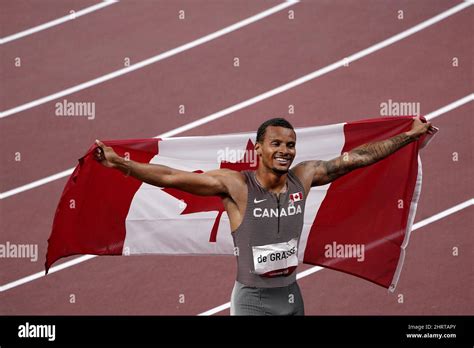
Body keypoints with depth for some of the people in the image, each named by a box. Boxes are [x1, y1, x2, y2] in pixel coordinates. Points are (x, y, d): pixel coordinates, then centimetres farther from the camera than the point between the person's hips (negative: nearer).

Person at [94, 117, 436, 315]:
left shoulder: (304, 177, -3)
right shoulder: (236, 185, -17)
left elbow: (358, 157, 5)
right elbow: (171, 176, -23)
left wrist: (410, 135, 11)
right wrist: (119, 163, -33)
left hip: (291, 294, 5)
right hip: (252, 300, -5)